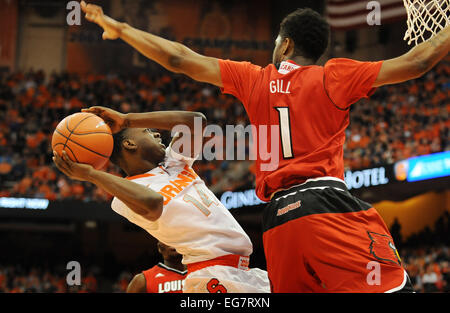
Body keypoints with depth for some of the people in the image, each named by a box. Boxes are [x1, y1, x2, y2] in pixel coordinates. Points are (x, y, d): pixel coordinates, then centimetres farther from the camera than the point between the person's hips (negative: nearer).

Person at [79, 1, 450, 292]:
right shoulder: (333, 77, 6)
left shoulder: (253, 79, 16)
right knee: (392, 286, -9)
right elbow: (415, 62, 3)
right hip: (330, 205, -4)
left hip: (279, 216, 5)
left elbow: (178, 58, 18)